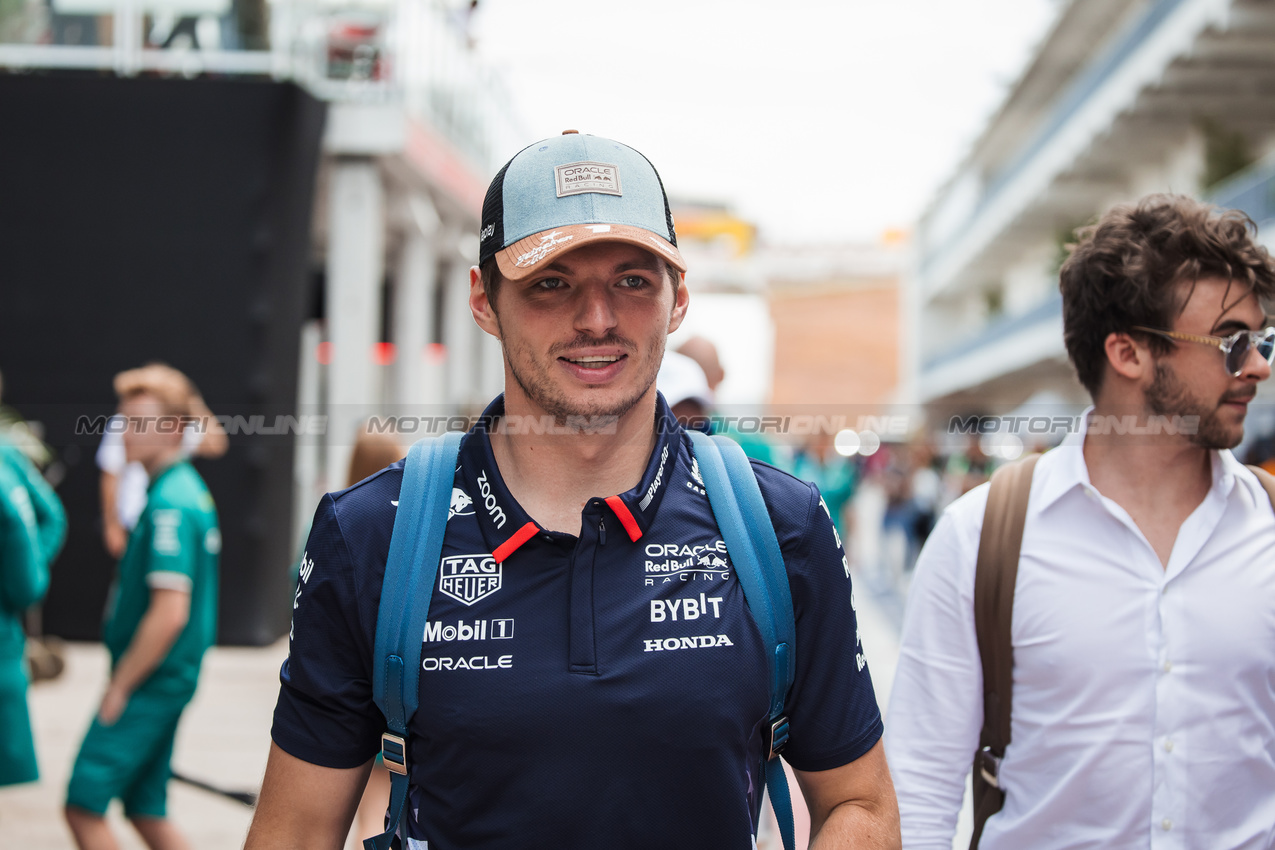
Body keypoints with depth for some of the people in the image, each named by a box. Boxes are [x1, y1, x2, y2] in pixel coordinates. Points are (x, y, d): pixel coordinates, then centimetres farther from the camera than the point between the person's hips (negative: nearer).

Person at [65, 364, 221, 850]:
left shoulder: (169, 504, -20)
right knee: (146, 810, 15)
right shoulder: (189, 488, 11)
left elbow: (169, 614, -26)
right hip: (165, 681, 10)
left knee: (84, 805, -5)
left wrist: (119, 687, -17)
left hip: (150, 682, -10)